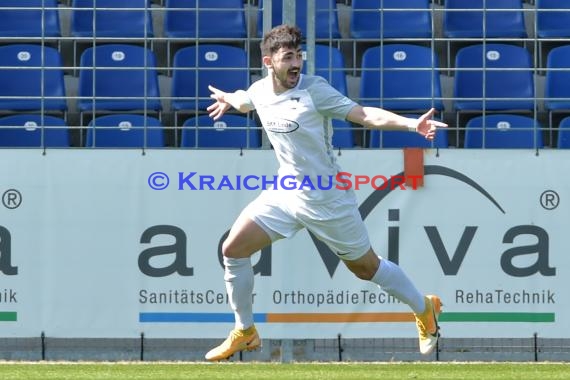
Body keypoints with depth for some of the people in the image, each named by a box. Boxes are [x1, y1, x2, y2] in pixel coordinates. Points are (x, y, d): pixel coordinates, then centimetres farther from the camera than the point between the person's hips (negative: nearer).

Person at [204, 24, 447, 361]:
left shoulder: (315, 90, -20)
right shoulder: (259, 91, -2)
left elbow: (364, 115, -26)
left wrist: (411, 123, -40)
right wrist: (225, 99, 47)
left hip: (326, 199, -5)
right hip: (286, 193, 5)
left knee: (366, 267, 7)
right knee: (233, 249, -4)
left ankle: (425, 310, 32)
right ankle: (245, 333, 11)